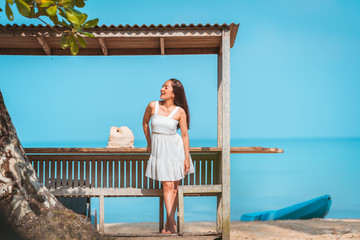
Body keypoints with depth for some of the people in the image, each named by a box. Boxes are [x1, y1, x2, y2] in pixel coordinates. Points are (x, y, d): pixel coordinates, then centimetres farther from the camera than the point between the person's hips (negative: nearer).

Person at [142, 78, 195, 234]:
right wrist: (149, 143, 18)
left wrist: (187, 158, -6)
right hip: (159, 150, 0)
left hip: (175, 149, 0)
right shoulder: (153, 106, -7)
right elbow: (145, 123, 11)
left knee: (174, 187, 5)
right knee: (167, 185, -6)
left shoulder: (180, 111, -9)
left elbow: (184, 135, -5)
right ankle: (171, 223, -4)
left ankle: (170, 222, 16)